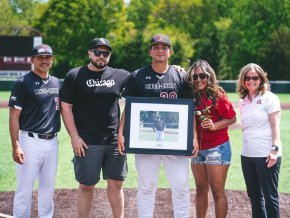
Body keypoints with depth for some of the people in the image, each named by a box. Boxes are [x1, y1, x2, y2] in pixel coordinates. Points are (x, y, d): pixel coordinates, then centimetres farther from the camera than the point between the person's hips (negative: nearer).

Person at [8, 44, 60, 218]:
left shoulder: (56, 83, 11)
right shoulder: (23, 83, -6)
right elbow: (14, 116, -9)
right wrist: (16, 146, -16)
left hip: (52, 141, 6)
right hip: (30, 141, -6)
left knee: (48, 187, 13)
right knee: (25, 188, -2)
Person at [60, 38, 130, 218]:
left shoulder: (119, 76, 9)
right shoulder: (75, 76, 1)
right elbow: (66, 107, -2)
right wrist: (75, 137, -8)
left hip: (115, 141, 3)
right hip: (87, 142, -3)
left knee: (116, 183, 7)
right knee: (87, 186, 2)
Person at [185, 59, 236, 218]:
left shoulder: (217, 95, -10)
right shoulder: (191, 97, 2)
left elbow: (232, 118, -7)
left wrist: (214, 126, -18)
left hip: (217, 148, -5)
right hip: (197, 149, 5)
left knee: (217, 191, -3)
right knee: (201, 189, 14)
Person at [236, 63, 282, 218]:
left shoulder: (269, 98, -5)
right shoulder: (243, 101, 12)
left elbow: (275, 125, -10)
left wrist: (275, 149, -18)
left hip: (266, 155, -6)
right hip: (247, 155, 7)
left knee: (270, 196, -2)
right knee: (254, 195, 14)